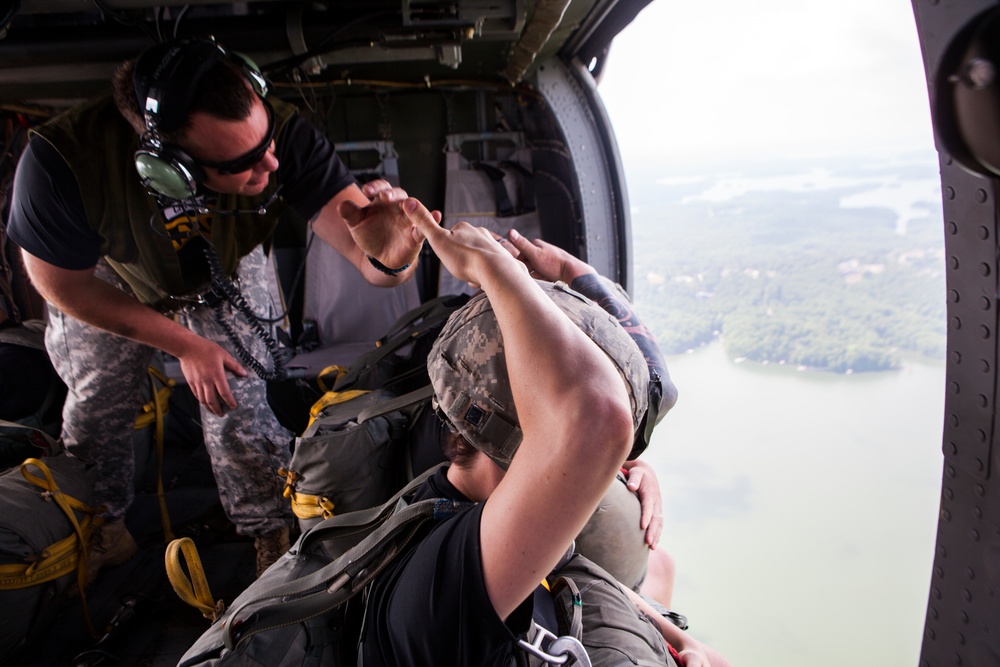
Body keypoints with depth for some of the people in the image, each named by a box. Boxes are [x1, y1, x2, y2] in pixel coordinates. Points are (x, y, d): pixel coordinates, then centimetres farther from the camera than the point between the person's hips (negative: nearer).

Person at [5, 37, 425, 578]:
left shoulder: (283, 135, -42)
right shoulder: (62, 162, -42)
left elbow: (379, 265, -48)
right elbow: (65, 286, -22)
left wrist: (389, 253, -73)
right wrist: (187, 345, -21)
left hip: (222, 274, 0)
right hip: (105, 284, 1)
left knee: (241, 413, -5)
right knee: (95, 410, 17)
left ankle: (272, 535, 27)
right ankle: (103, 526, 50)